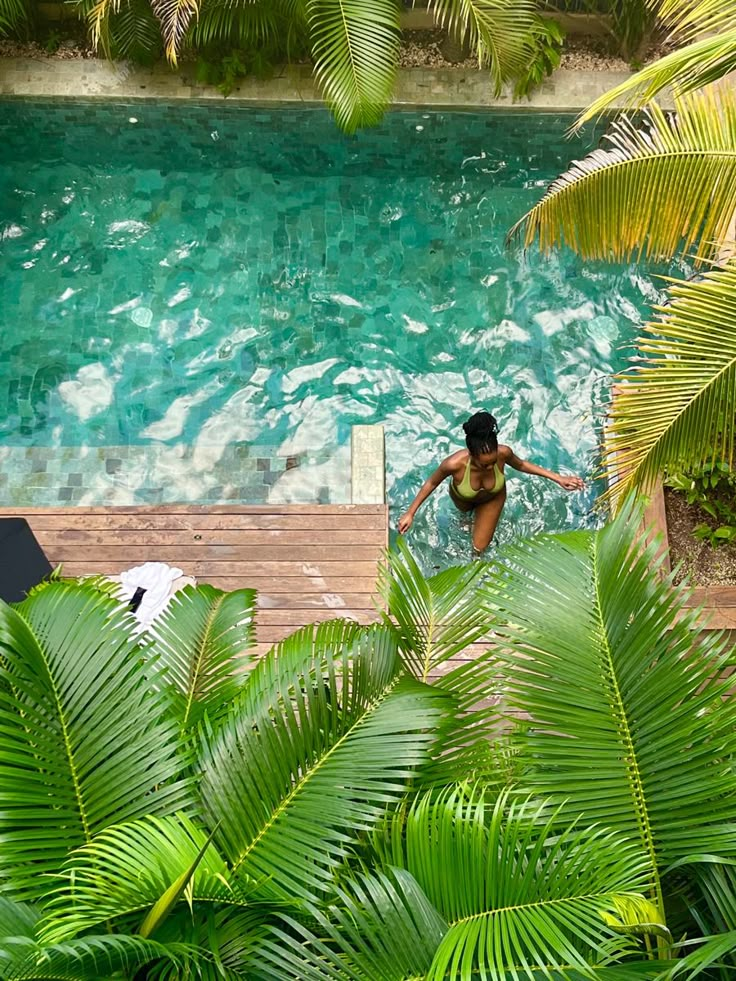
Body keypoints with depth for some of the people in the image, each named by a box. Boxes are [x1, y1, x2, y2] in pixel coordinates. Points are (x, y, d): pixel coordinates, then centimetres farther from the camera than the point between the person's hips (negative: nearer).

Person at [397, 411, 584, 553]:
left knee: (479, 548, 14)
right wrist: (410, 513, -20)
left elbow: (521, 465, -16)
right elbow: (431, 483, -26)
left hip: (493, 497, 1)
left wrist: (558, 478, -17)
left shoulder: (503, 453, -42)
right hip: (464, 498, 0)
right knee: (466, 511, 38)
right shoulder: (455, 463, -48)